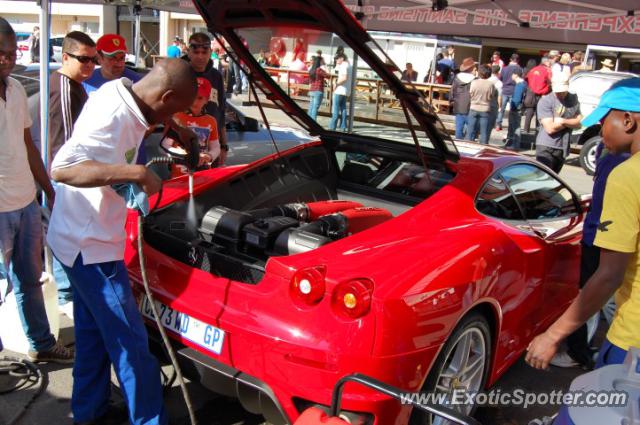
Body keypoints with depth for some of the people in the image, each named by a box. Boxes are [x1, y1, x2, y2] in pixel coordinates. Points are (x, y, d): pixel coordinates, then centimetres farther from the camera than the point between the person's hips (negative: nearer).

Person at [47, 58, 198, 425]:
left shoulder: (117, 90, 1)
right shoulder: (114, 119, -27)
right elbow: (62, 169, -38)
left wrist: (176, 128, 20)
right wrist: (136, 173, -38)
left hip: (80, 238, 10)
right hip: (91, 245, -10)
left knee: (94, 329, 22)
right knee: (131, 342, 1)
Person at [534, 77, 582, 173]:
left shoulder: (573, 99, 8)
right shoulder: (545, 101, -11)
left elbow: (579, 123, 4)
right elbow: (550, 128, -18)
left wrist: (563, 121, -14)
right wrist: (570, 122, -5)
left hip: (563, 148, 6)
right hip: (546, 148, -6)